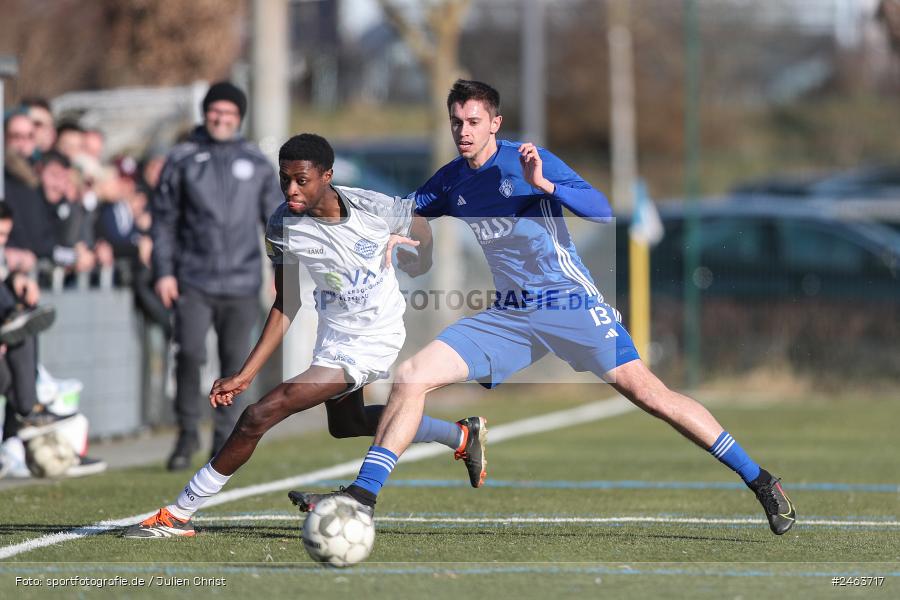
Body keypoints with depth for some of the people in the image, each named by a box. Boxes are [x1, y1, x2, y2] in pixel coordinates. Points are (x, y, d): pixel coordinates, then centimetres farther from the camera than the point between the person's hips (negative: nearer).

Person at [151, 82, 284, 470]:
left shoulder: (256, 163, 9)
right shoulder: (182, 160, 5)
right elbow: (163, 219, 5)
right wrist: (163, 272, -3)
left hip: (241, 282, 2)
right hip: (193, 281, -2)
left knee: (235, 363, 5)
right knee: (190, 353, -14)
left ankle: (225, 443, 15)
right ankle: (187, 433, 2)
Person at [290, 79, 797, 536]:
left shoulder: (527, 160, -7)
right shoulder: (451, 181, 9)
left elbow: (602, 210, -16)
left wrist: (544, 184, -29)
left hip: (570, 304, -5)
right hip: (508, 316, 5)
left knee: (644, 390, -14)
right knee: (410, 378, -7)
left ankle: (758, 480, -8)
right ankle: (362, 496, -4)